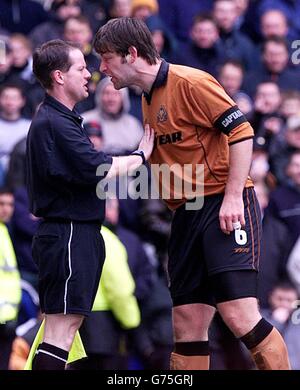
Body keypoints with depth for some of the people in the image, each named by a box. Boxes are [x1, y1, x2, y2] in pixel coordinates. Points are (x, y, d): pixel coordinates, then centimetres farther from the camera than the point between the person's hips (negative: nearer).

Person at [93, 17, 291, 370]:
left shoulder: (189, 82, -9)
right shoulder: (148, 99, 18)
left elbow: (241, 131, -14)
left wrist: (233, 196, -18)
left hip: (224, 208, -9)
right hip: (187, 215, 9)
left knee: (239, 314, -18)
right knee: (187, 325, 4)